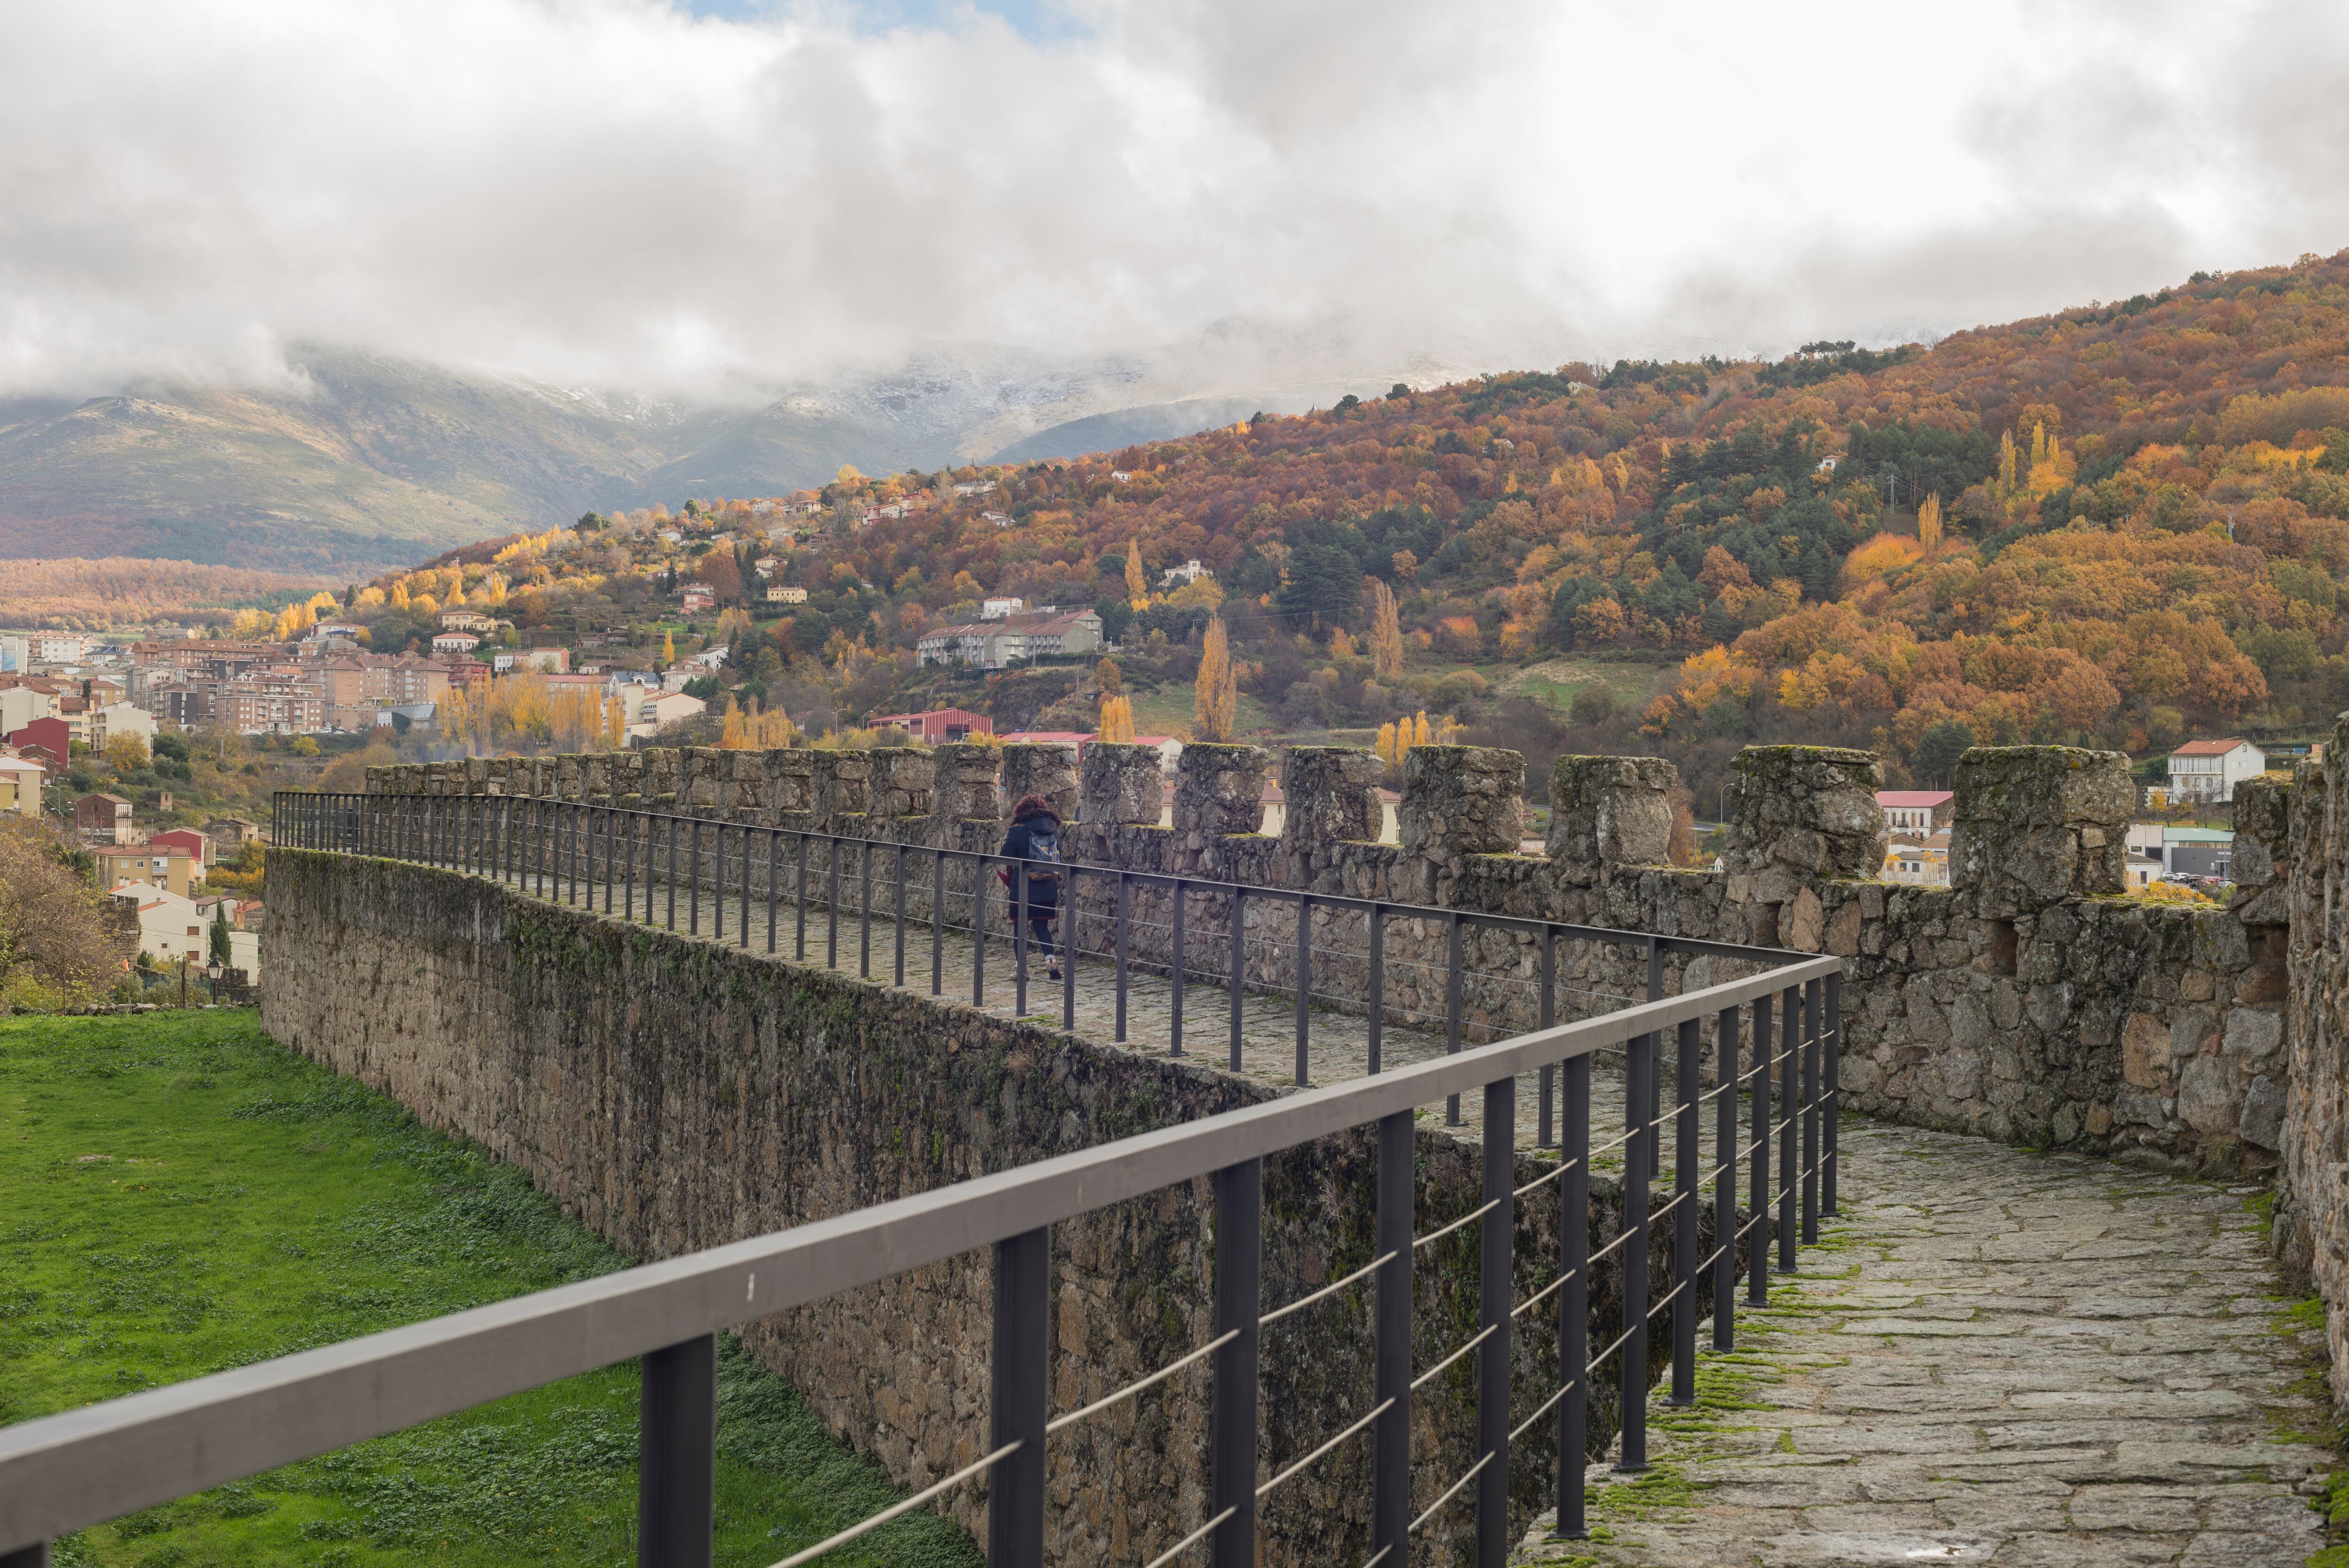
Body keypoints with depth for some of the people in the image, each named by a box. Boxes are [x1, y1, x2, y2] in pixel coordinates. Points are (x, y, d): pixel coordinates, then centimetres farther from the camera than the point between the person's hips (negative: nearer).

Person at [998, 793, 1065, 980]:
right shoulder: (1054, 831, 4)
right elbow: (1059, 859, 12)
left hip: (1023, 890, -4)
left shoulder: (1018, 831, -10)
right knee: (1042, 926, 13)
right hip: (1049, 890, 4)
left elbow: (1005, 858, -8)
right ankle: (1051, 959, -8)